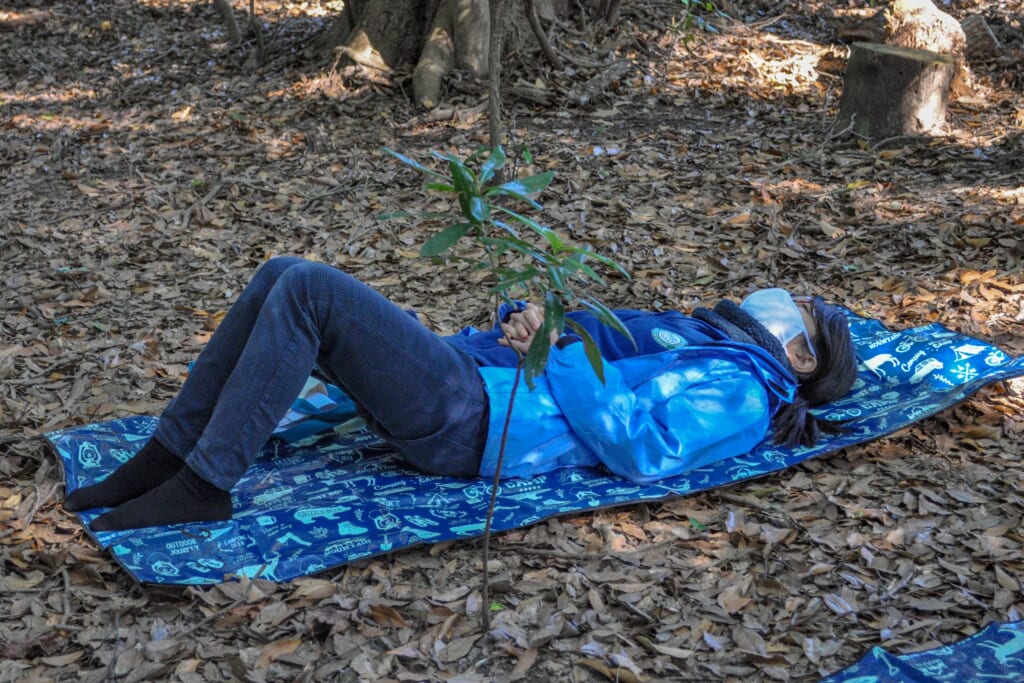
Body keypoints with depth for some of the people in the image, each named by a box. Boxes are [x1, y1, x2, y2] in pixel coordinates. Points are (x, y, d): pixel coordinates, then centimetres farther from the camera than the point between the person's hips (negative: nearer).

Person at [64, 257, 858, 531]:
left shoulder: (744, 393, 1)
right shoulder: (692, 333, 28)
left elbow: (639, 450, -16)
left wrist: (555, 350, -13)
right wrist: (530, 317, 5)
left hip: (465, 423, -9)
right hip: (461, 369, 9)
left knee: (307, 289, -23)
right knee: (284, 277, -4)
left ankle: (204, 485, -16)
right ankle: (168, 456, -2)